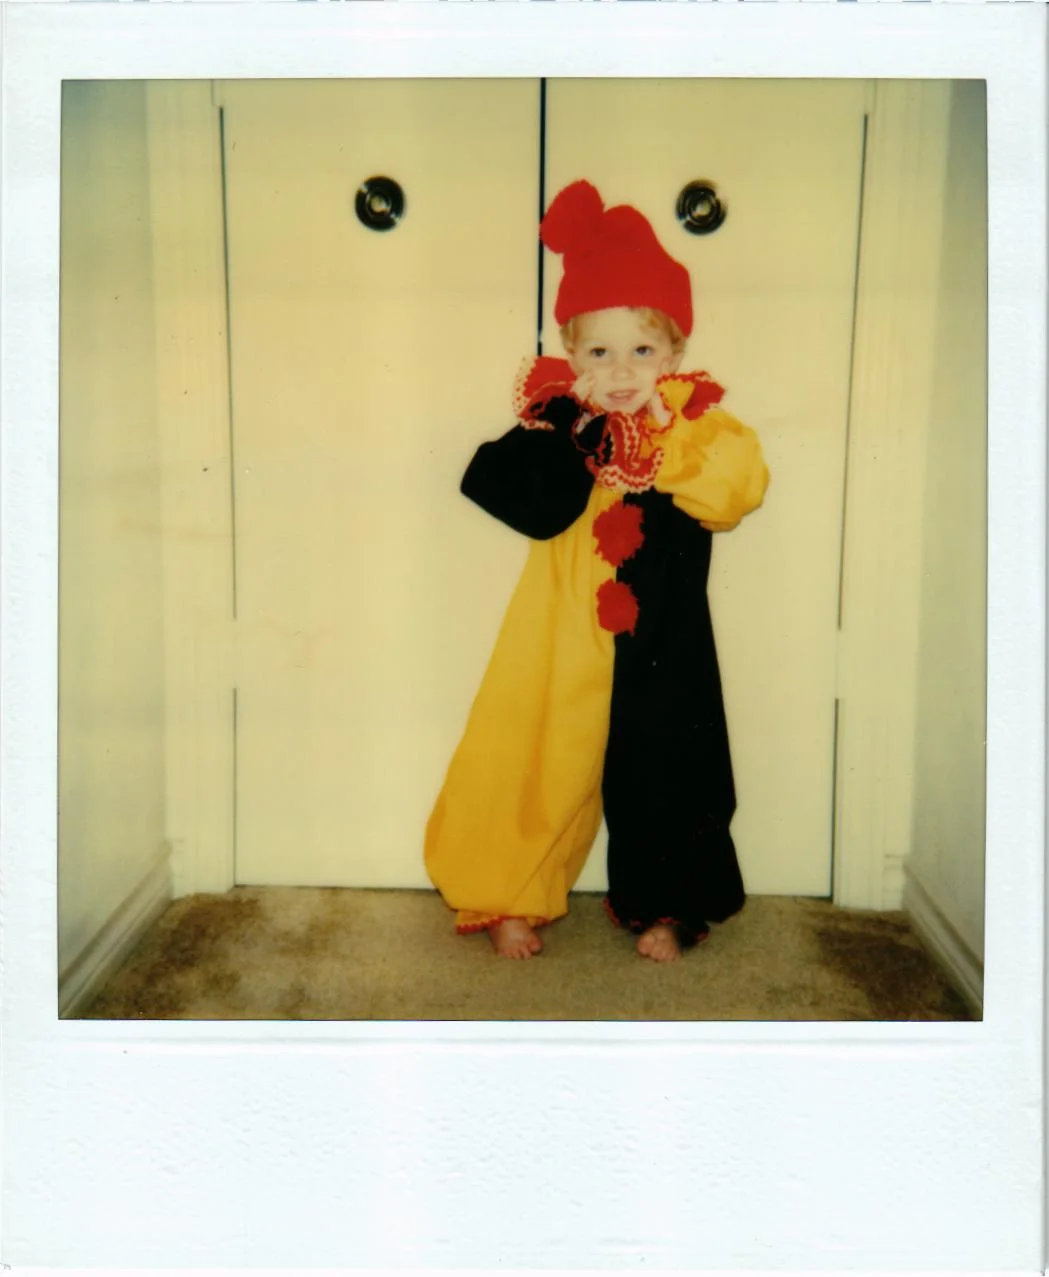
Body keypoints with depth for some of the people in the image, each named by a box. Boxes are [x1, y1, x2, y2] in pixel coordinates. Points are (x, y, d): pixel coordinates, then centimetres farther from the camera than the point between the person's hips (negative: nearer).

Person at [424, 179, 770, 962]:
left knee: (661, 778, 12)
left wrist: (659, 439, -22)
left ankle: (662, 906, 33)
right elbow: (528, 502, -17)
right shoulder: (557, 422, -3)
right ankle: (510, 898, 27)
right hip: (566, 642, -1)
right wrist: (574, 432, -25)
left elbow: (738, 486, -20)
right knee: (539, 767, 6)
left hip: (660, 651, 1)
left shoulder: (697, 427, -2)